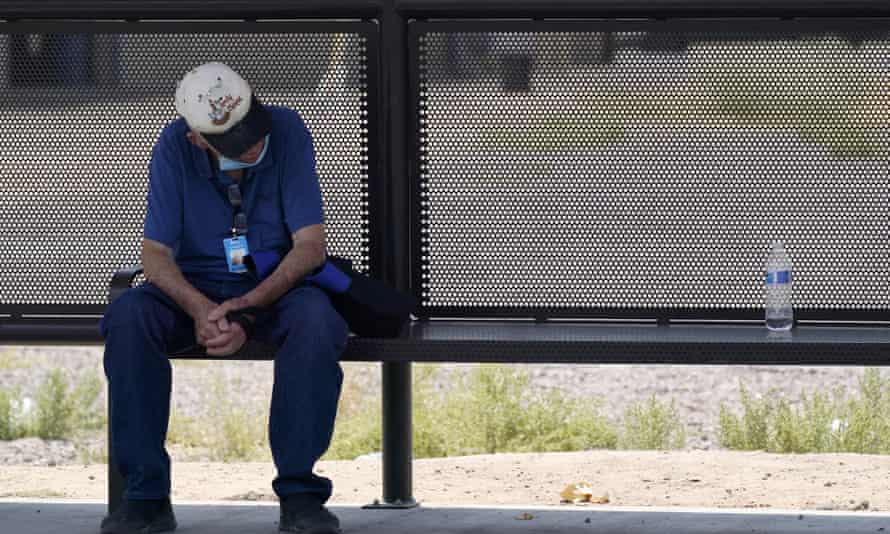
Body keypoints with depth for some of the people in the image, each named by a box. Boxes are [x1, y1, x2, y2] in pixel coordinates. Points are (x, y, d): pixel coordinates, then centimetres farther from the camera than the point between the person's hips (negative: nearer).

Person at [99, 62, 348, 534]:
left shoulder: (287, 131, -14)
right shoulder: (175, 147, -11)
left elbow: (310, 246, -15)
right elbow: (156, 255, -11)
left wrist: (244, 311, -28)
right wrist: (199, 309, -33)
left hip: (276, 284, -1)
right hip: (195, 286, 1)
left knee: (316, 319, -36)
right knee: (127, 317, -30)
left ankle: (299, 493, -29)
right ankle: (146, 495, -26)